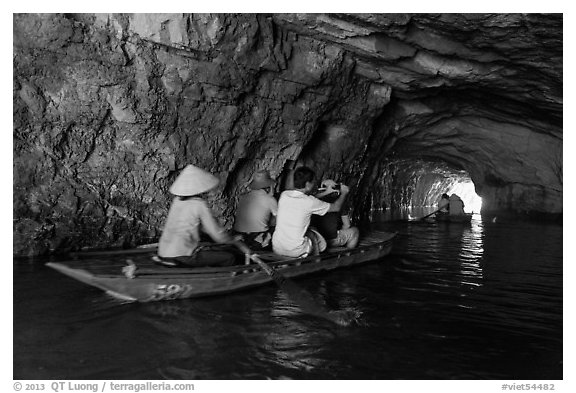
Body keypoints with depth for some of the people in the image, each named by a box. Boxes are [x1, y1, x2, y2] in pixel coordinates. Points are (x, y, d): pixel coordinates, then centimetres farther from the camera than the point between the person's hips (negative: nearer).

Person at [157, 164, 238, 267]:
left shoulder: (177, 200, 8)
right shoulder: (199, 205, -12)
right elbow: (217, 234, -8)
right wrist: (232, 240, 12)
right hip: (181, 256, -8)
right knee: (229, 258, -5)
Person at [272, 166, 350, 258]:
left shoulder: (284, 195, -2)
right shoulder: (310, 202, -15)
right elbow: (336, 207, 1)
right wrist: (344, 193, 19)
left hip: (276, 249, 5)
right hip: (295, 252, -5)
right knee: (313, 236, 22)